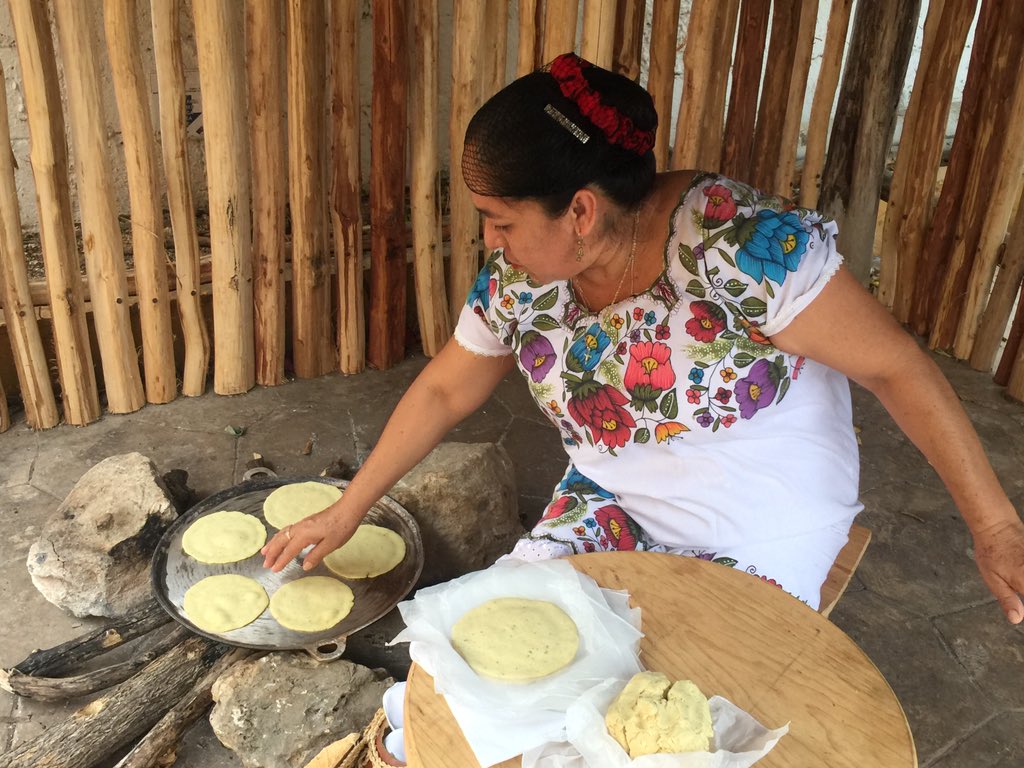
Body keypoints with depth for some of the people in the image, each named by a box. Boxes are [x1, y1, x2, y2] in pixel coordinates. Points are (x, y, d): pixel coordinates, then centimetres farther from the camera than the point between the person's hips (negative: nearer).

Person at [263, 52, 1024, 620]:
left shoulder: (732, 240, -27)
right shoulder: (519, 280, -9)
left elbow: (896, 365, -21)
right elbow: (442, 394, 3)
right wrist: (347, 511, 7)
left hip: (757, 543, -4)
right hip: (611, 507, 5)